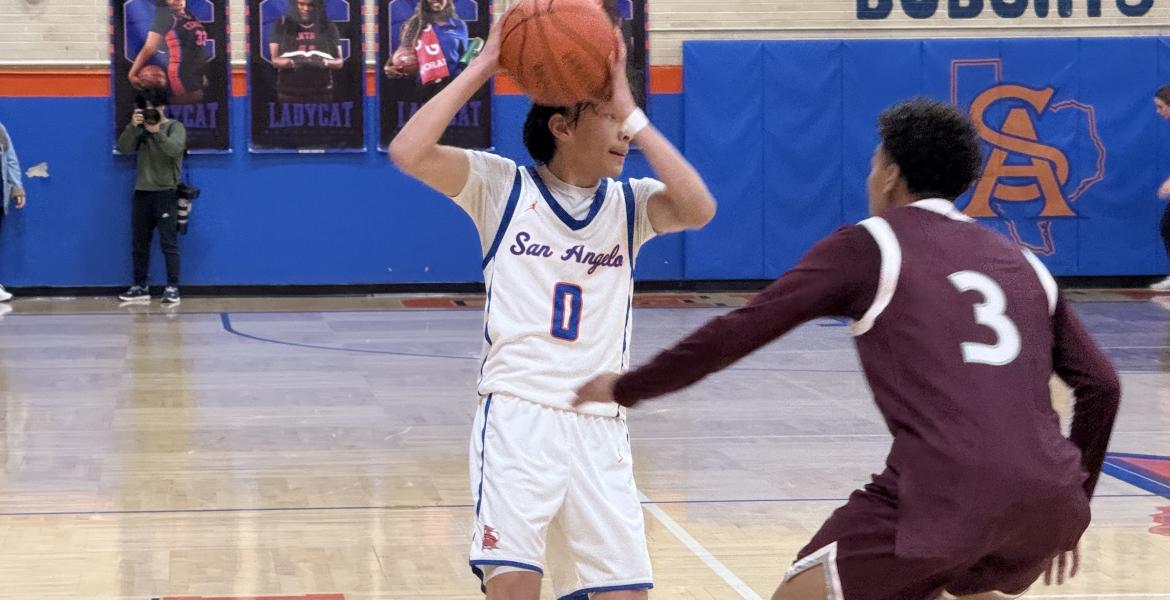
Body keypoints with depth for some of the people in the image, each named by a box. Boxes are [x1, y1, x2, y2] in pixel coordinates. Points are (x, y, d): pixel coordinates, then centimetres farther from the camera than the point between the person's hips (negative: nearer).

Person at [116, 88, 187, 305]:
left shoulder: (175, 127, 1)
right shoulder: (140, 128, 12)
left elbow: (175, 149, -18)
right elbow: (123, 148, -3)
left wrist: (157, 132, -30)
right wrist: (132, 126, -17)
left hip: (166, 192, -5)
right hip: (142, 192, 5)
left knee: (169, 243, -7)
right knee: (139, 243, 7)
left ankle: (172, 288, -6)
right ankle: (140, 288, 14)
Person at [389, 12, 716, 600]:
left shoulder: (630, 203, 8)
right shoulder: (503, 186, 1)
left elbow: (698, 210, -13)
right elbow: (410, 153, -14)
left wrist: (631, 110, -11)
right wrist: (482, 67, -12)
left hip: (599, 425, 4)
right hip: (516, 415, -3)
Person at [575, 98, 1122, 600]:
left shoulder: (869, 247, 9)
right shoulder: (1020, 262, 22)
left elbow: (738, 332, 4)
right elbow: (1101, 384, 17)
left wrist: (624, 388, 15)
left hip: (946, 496, -6)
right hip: (1049, 499, 6)